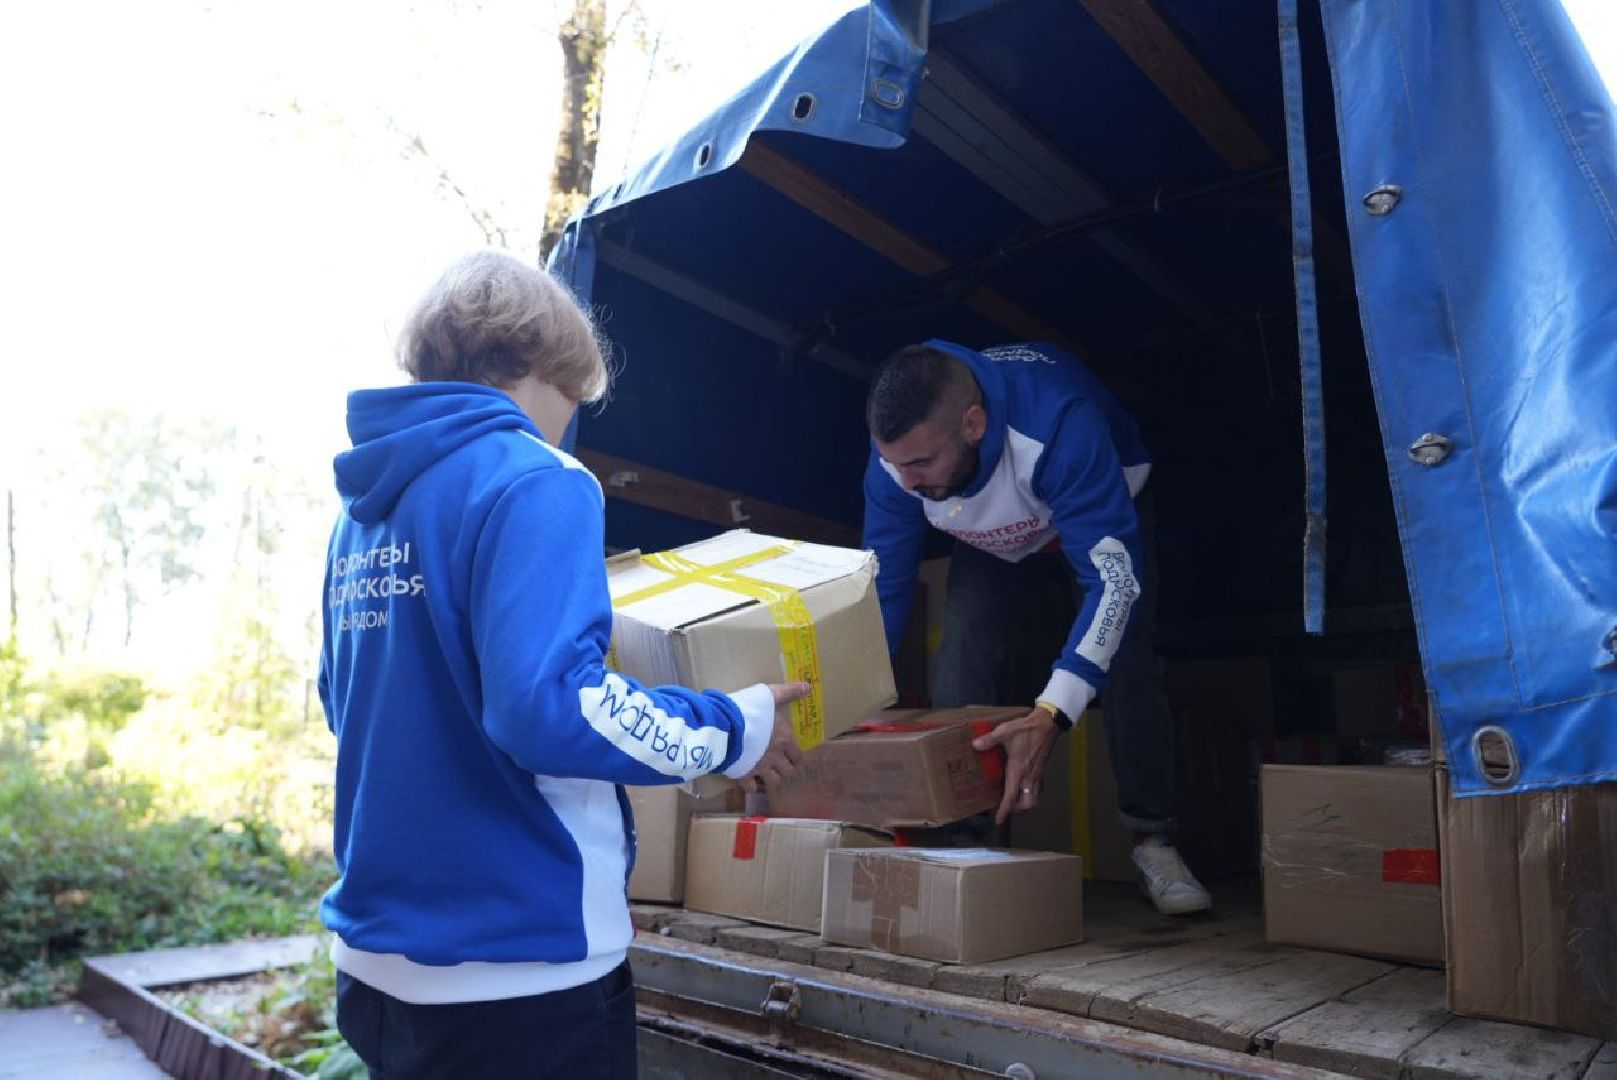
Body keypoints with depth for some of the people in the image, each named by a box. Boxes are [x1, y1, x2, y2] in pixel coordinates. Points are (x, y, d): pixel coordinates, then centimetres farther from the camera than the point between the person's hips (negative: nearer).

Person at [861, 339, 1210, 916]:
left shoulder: (1057, 423, -47)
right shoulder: (895, 459, -32)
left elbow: (1115, 578, -49)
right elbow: (880, 588, -21)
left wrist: (1050, 716, -59)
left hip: (1102, 515, -3)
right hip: (994, 544, 3)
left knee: (1124, 657, -22)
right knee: (960, 660, -16)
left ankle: (1152, 840, -8)